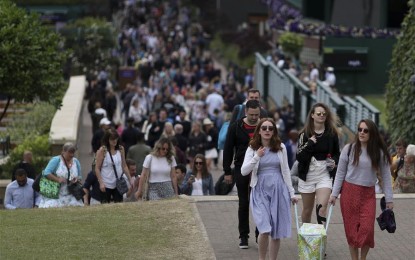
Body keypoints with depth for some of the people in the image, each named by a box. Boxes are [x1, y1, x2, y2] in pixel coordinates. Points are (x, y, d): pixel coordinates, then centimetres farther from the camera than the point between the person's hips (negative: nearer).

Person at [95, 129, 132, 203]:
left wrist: (130, 180, 8)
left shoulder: (121, 149, 5)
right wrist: (101, 183, -16)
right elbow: (97, 168, -7)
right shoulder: (102, 150, -7)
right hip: (106, 185, -3)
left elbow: (124, 166, 12)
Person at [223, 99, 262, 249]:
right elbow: (228, 150, 2)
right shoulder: (236, 127, -1)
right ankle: (244, 236, 13)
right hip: (242, 170, 0)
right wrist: (227, 172, -1)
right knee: (243, 204, 5)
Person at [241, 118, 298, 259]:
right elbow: (244, 171, -6)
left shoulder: (280, 147, 5)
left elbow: (286, 171, 10)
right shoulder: (252, 149, 1)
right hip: (260, 190, -2)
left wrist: (291, 193, 9)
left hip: (278, 190, 2)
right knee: (265, 229, -15)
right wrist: (257, 157, -17)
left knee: (276, 231, 3)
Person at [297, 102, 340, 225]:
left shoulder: (332, 134, 2)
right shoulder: (305, 134, -3)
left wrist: (334, 161, -4)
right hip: (308, 174, 0)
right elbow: (299, 157, -9)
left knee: (322, 207, -20)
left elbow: (337, 154, 17)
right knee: (307, 210, 12)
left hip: (325, 174, 0)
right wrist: (309, 144, -21)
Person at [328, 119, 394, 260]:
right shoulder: (349, 149, -2)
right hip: (349, 192, 0)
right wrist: (334, 194, 0)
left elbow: (386, 176, 3)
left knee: (367, 229, -10)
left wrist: (389, 199, 2)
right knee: (351, 229, 3)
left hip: (368, 195, 0)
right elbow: (340, 173, 3)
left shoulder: (379, 152, -1)